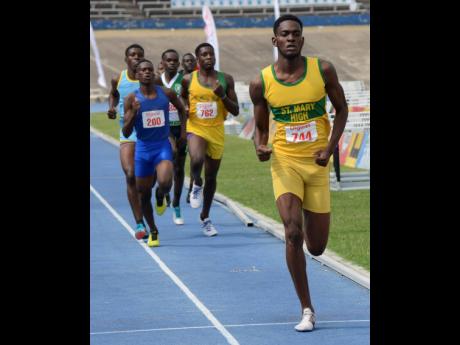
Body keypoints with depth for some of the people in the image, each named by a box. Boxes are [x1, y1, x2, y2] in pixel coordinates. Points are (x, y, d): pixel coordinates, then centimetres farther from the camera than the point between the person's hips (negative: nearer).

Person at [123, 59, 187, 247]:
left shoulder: (167, 93, -2)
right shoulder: (132, 99, -6)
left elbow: (181, 108, 20)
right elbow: (126, 132, -7)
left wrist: (183, 130, 12)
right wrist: (134, 113, -22)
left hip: (163, 146, -1)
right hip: (143, 148, 1)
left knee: (165, 183, -27)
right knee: (144, 194, 7)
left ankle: (161, 196, 12)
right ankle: (153, 232, 28)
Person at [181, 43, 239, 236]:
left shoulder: (226, 80, -1)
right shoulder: (188, 80, -2)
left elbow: (236, 111, -1)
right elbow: (183, 97, 18)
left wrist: (223, 96, -17)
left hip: (217, 131, 2)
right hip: (196, 128, -2)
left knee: (211, 177, 11)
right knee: (197, 160, -34)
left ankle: (205, 217, 29)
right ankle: (196, 185, 0)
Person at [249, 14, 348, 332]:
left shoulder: (323, 70, -7)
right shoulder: (261, 83, -6)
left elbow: (341, 109, 6)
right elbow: (261, 128, 7)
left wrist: (330, 147, -7)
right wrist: (260, 146, -16)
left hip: (317, 163, 1)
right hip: (285, 162, -1)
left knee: (317, 247, 6)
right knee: (293, 234, -19)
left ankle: (311, 226, 47)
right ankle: (307, 310, -7)